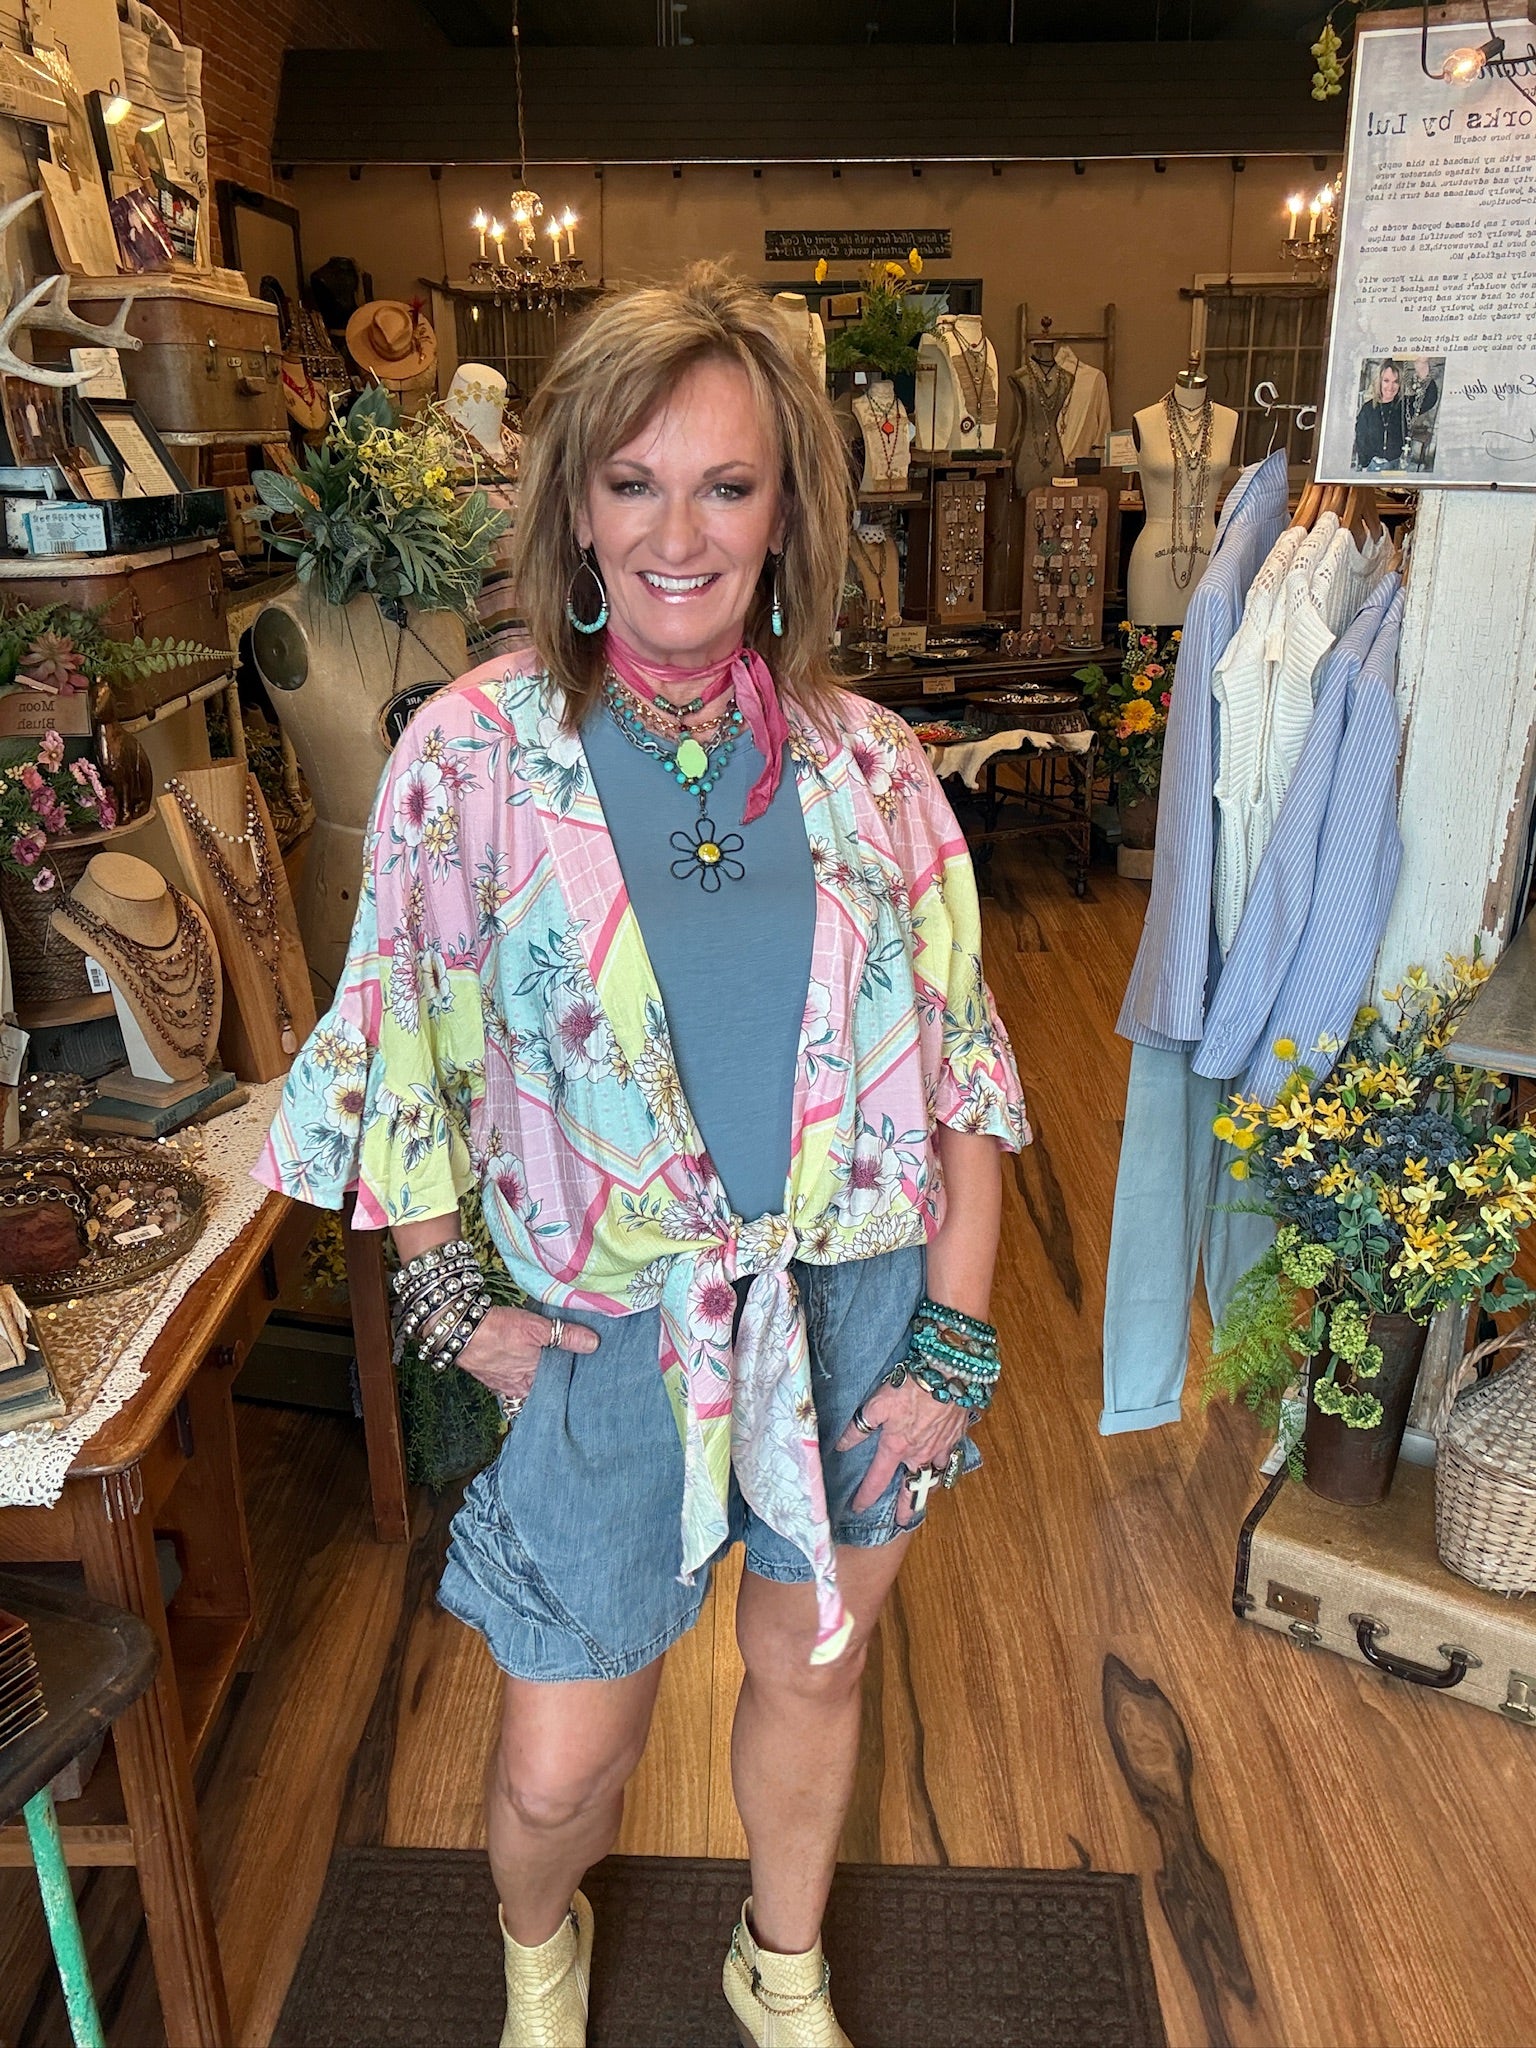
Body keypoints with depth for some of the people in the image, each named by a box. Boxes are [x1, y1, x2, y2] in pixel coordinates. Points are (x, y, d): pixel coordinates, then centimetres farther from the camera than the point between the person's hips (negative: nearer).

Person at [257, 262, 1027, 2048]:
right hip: (615, 1336, -1)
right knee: (559, 1768, 11)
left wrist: (955, 1344, -5)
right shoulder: (472, 752, -11)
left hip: (867, 1308, 2)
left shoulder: (866, 765, -6)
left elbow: (957, 1075, -2)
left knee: (813, 1667, 22)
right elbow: (398, 1058, -3)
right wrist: (451, 1308, -5)